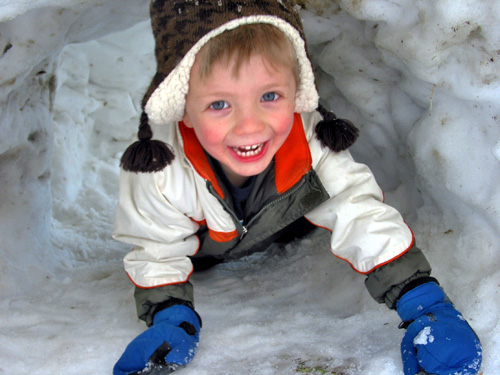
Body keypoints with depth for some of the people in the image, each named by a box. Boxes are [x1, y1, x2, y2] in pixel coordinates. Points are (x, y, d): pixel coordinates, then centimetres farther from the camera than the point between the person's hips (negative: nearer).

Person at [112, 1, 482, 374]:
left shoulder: (311, 145, -39)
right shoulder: (162, 170, -43)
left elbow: (363, 218, -34)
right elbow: (157, 248, -26)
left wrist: (425, 305, -42)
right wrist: (171, 318, -41)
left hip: (282, 241, 2)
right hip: (205, 259, -1)